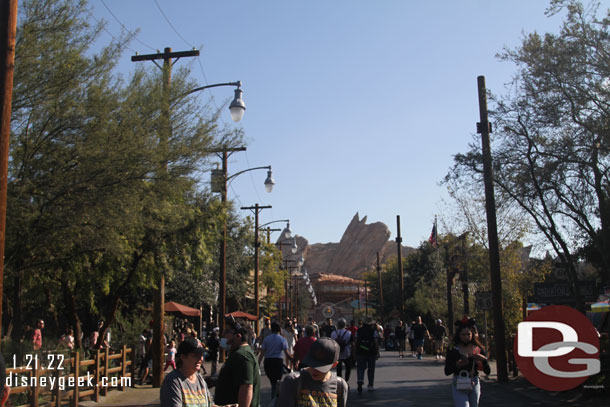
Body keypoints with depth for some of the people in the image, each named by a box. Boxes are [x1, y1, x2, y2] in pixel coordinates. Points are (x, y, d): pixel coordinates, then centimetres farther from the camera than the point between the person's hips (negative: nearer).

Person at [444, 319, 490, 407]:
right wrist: (457, 364, -21)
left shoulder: (479, 349, 4)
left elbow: (488, 372, 1)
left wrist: (484, 359, -16)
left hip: (474, 384, 3)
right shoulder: (453, 350, -4)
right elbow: (447, 372, -5)